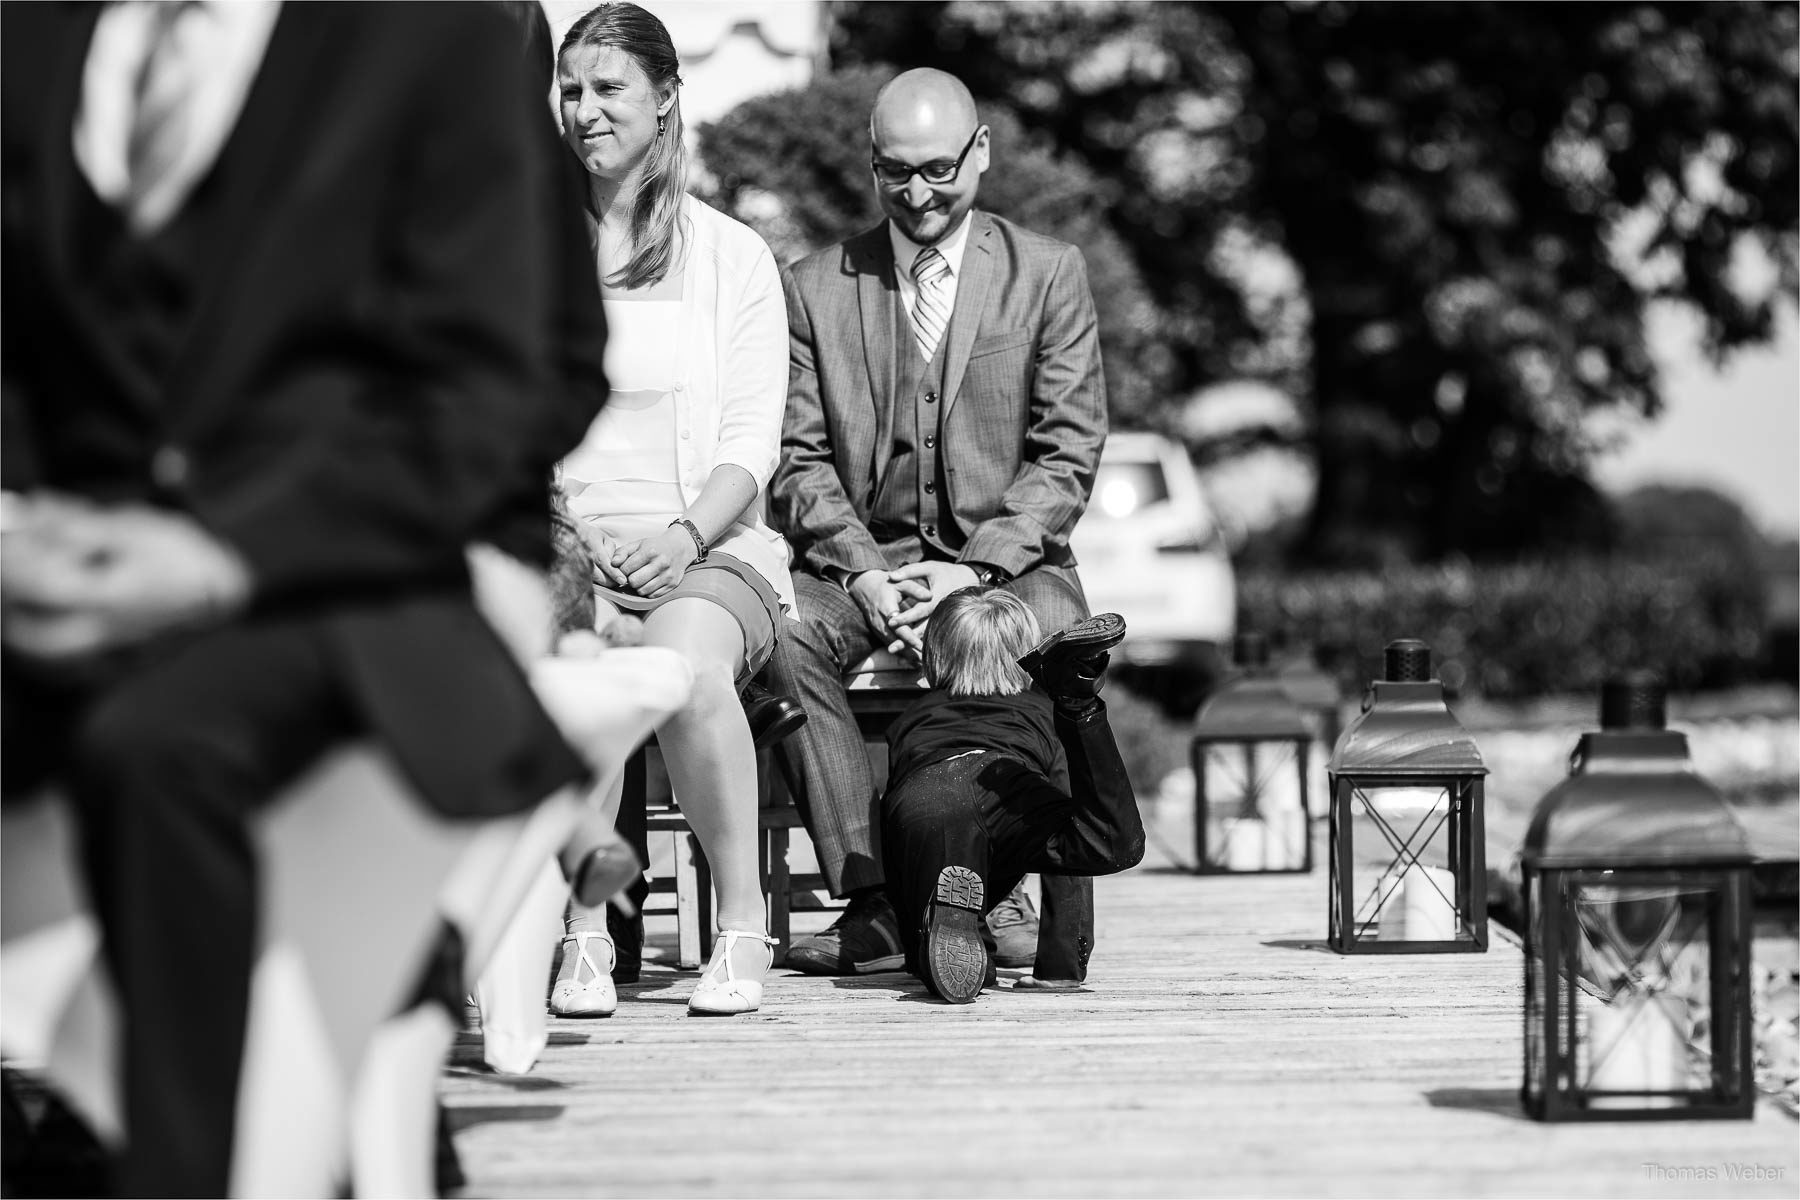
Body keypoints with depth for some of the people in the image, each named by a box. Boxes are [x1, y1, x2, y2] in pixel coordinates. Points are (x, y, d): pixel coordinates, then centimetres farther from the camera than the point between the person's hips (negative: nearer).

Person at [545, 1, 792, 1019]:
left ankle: (744, 925, -23)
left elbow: (750, 443, 4)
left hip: (705, 549, -1)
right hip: (559, 547, 1)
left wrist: (682, 535, -16)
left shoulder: (732, 257, 11)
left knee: (685, 659, -37)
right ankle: (584, 937, -27)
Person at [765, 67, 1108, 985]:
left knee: (1055, 642, -35)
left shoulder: (1048, 276, 6)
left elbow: (1068, 453, 0)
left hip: (1005, 556, -2)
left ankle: (1063, 917, -29)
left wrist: (974, 567, -13)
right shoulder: (816, 288, 10)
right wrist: (863, 572, -12)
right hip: (863, 557, 2)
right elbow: (799, 458, 5)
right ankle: (873, 903, -28)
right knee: (783, 633, -31)